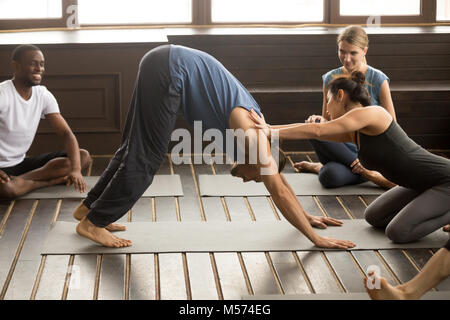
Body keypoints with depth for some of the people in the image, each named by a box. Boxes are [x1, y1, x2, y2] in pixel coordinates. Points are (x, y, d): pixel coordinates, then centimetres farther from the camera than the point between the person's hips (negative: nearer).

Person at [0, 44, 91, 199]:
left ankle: (18, 180, -17)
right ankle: (52, 181, -15)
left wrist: (75, 169, -22)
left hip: (22, 163, 7)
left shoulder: (43, 95, 3)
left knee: (84, 156, -8)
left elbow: (66, 134, -3)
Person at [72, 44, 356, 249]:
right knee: (147, 157, -7)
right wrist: (316, 238, -8)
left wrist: (307, 217, 31)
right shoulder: (253, 133, -9)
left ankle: (90, 207, 24)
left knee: (137, 149, 15)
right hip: (168, 71, -9)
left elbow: (279, 180, 26)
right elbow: (279, 192, -12)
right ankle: (93, 222, -1)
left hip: (165, 66, 9)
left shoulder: (253, 127, 14)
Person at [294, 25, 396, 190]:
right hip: (340, 148, 5)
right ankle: (366, 171, -22)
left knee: (331, 176, -39)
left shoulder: (378, 80, -5)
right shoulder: (330, 79, 5)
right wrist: (320, 121, -13)